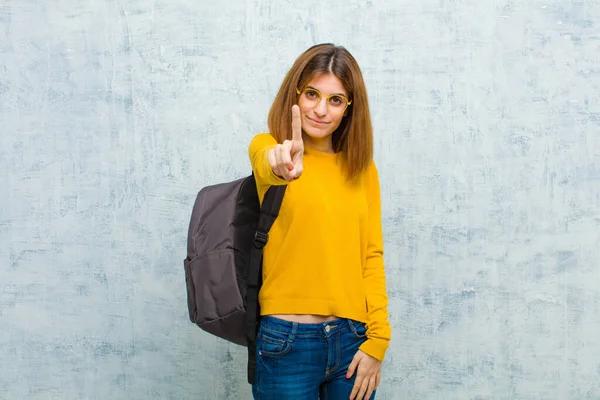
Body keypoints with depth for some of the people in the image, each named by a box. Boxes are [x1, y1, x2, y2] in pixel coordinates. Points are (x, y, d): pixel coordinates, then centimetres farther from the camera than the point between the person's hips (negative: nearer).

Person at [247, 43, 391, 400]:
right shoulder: (266, 147, -3)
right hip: (287, 342, -3)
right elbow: (265, 162, -27)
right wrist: (281, 165, -51)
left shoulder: (361, 167, 7)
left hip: (353, 338, 3)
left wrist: (378, 338, -3)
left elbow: (372, 255, 6)